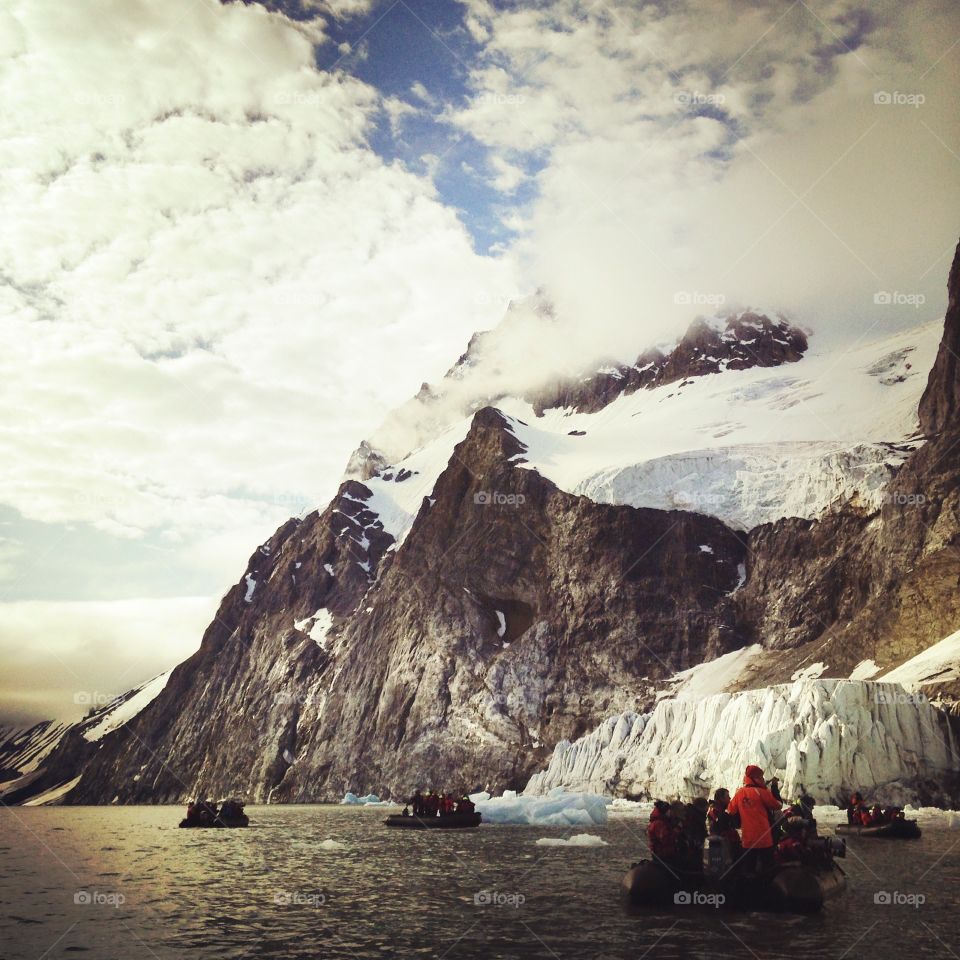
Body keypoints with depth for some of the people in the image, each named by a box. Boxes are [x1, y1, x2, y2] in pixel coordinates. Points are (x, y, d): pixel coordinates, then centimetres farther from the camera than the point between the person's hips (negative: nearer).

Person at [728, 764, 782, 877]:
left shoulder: (739, 793, 1)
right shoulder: (762, 792, -11)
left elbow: (731, 811, 6)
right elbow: (778, 806, -2)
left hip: (747, 839, 4)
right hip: (764, 838, -4)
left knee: (749, 869, 11)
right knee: (767, 868, 6)